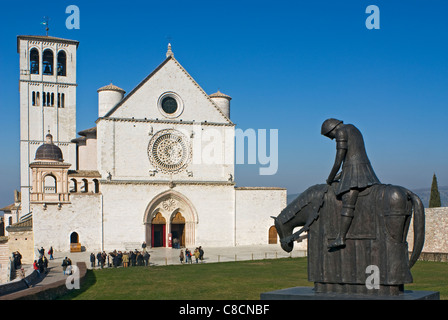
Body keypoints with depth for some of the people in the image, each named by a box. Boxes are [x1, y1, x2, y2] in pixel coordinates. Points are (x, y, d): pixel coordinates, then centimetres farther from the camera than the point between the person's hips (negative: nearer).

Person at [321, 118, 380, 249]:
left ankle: (340, 238, -29)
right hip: (366, 170, 10)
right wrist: (338, 177, 25)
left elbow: (338, 162, -9)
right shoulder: (354, 129, 24)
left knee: (348, 205, -20)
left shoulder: (341, 132, -5)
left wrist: (330, 180, 3)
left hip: (352, 174, -10)